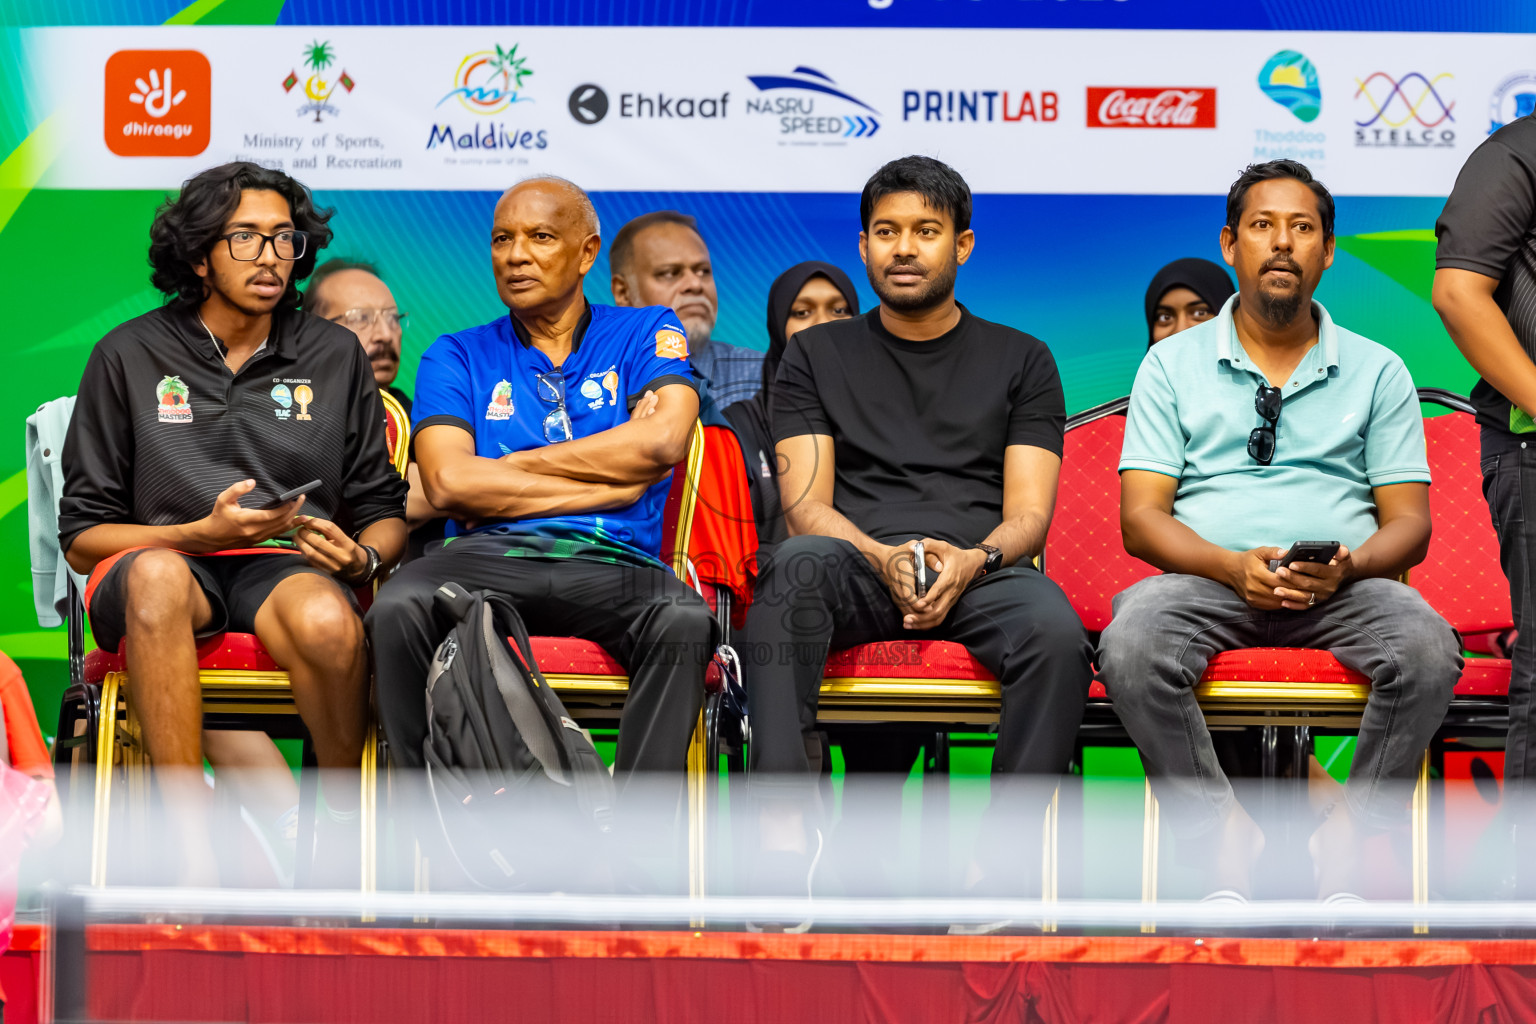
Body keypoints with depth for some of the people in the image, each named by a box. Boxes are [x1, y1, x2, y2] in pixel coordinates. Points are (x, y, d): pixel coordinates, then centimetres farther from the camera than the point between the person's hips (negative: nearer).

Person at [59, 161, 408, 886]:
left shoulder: (335, 356, 15)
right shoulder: (129, 356, 8)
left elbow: (384, 512, 17)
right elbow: (83, 539, 5)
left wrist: (362, 555, -8)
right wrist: (203, 533, -11)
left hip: (291, 566, 1)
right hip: (175, 562, -1)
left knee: (326, 621, -38)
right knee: (156, 573, -40)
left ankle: (345, 827, -12)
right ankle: (196, 857, -41)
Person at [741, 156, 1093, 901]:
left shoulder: (1020, 360, 20)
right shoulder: (817, 355, 20)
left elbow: (1029, 515, 9)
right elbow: (805, 505, 8)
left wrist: (971, 560, -15)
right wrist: (884, 558, -13)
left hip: (979, 570, 0)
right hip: (857, 565, 0)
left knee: (1055, 633, -36)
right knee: (793, 565, -37)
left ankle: (1003, 863, -36)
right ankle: (783, 831, -44)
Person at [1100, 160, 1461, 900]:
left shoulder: (1377, 371, 16)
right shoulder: (1172, 365, 13)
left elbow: (1409, 521, 10)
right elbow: (1141, 518, 4)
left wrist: (1350, 566, -14)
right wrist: (1235, 567, -15)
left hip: (1343, 589, 1)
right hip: (1209, 581, 0)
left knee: (1427, 648, -33)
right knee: (1130, 644, -34)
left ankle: (1346, 840, -16)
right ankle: (1225, 839, -17)